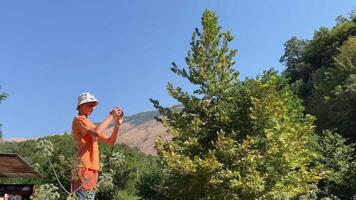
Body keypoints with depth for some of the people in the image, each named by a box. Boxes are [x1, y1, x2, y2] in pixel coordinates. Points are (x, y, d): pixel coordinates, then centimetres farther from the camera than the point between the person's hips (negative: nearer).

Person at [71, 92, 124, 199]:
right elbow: (97, 132, -22)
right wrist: (111, 115, -11)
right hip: (85, 170, -9)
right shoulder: (78, 120, -3)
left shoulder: (90, 125, 23)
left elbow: (110, 141, 20)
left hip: (92, 171, 9)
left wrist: (117, 124, 6)